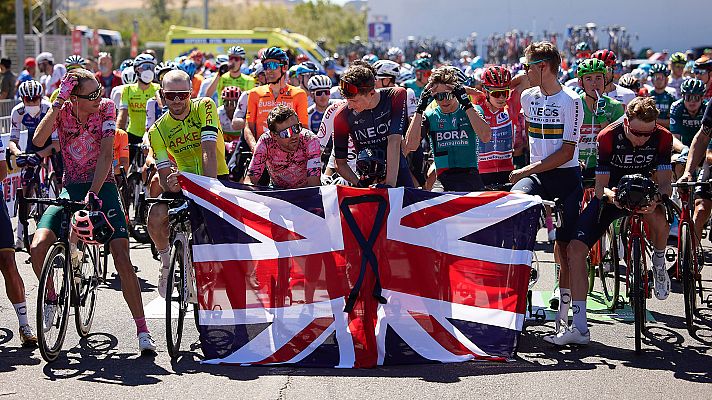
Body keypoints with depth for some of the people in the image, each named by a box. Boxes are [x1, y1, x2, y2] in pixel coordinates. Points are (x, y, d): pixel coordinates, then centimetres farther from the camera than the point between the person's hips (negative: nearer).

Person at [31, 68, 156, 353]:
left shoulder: (106, 108, -8)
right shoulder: (62, 111, -4)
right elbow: (38, 141, -21)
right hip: (70, 188, 2)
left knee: (121, 257, -15)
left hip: (102, 187, -2)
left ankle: (142, 330, -8)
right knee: (37, 248, -19)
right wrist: (57, 105, -27)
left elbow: (106, 154, -16)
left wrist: (93, 193, -28)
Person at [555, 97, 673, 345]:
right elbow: (600, 187, -20)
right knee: (575, 248, -15)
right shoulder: (608, 137, -23)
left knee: (657, 216, -37)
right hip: (611, 194, 0)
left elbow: (665, 182, -20)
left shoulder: (662, 137, -19)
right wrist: (611, 195, -44)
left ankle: (659, 264, -3)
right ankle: (579, 328, -12)